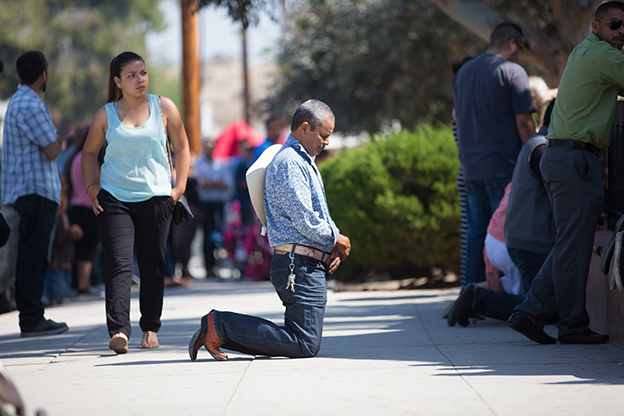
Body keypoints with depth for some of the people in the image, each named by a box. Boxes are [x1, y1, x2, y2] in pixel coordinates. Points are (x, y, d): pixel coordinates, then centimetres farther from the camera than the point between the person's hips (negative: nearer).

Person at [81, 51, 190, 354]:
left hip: (156, 196, 1)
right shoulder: (106, 115, 5)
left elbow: (182, 148, 12)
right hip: (114, 198, -1)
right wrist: (91, 186, 5)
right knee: (118, 264, -13)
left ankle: (150, 327, 23)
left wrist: (179, 186, 3)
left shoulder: (163, 108, 4)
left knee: (153, 266, 6)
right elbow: (89, 152, 18)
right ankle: (118, 331, -23)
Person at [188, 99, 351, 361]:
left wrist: (334, 247, 7)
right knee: (305, 345, -15)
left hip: (311, 266, 11)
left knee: (302, 342, 8)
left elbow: (320, 217, 26)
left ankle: (218, 327, 7)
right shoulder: (288, 163, -11)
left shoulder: (305, 163, 24)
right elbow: (304, 219, -18)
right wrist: (335, 240, -3)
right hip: (299, 264, -11)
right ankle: (220, 326, -13)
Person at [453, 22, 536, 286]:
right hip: (503, 166, -7)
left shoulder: (463, 72, 16)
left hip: (471, 168, 7)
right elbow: (524, 122, -11)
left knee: (476, 232, 10)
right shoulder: (512, 71, -8)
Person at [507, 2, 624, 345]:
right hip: (575, 158, -10)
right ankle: (573, 325, -2)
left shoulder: (583, 51, 20)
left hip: (560, 157, 10)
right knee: (574, 244, -6)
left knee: (569, 245, 11)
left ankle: (529, 313, 8)